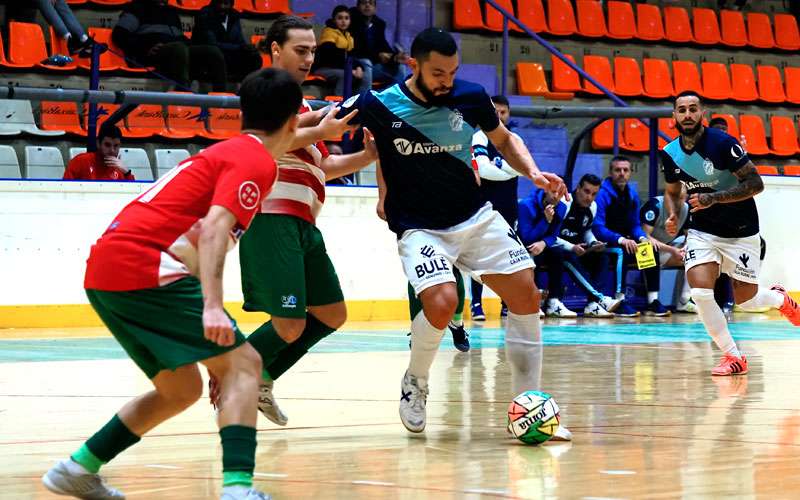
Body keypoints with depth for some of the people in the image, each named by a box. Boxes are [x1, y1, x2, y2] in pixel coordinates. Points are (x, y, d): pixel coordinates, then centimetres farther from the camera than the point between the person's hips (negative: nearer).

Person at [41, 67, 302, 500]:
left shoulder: (224, 151, 25)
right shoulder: (256, 161, -3)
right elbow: (214, 227, -19)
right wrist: (212, 306, -28)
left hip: (103, 270, 9)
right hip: (141, 265, -9)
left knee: (181, 388, 18)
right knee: (242, 363, -8)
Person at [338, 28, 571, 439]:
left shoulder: (470, 97, -6)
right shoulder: (379, 105, -14)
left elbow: (505, 141, 13)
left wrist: (533, 173, -4)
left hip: (475, 218, 4)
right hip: (418, 228, -4)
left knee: (526, 296, -5)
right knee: (442, 303, -28)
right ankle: (415, 382, 3)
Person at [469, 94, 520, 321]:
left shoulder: (515, 139, 11)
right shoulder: (480, 137, -3)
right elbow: (483, 170, -17)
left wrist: (499, 164, -12)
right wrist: (510, 171, -9)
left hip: (508, 207, 4)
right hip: (484, 206, -4)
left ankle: (507, 303, 13)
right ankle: (476, 304, -3)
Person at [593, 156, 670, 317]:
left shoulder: (632, 195, 7)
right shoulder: (603, 194, -15)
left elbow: (635, 225, 13)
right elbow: (598, 228, -23)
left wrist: (641, 238, -10)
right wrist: (621, 240, -34)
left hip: (625, 241, 7)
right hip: (605, 245, -7)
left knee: (653, 251, -12)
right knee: (622, 253, -35)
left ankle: (653, 302, -12)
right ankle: (620, 302, -30)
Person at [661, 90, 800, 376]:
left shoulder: (722, 143, -19)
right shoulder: (670, 153, -3)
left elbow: (756, 184, -19)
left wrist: (713, 198, -28)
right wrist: (672, 215, -6)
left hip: (740, 232, -3)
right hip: (701, 231, 3)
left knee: (745, 301, 5)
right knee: (700, 291, -19)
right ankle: (733, 357, -4)